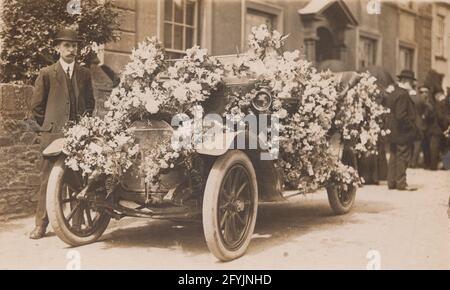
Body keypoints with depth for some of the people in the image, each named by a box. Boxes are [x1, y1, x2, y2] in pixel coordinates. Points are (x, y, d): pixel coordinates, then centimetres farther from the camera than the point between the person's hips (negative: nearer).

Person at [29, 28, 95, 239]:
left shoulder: (84, 74, 13)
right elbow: (36, 106, 6)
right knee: (48, 179, -3)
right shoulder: (47, 74, 3)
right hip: (54, 133, -3)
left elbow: (90, 103, 20)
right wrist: (50, 124, 6)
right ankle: (41, 224, 3)